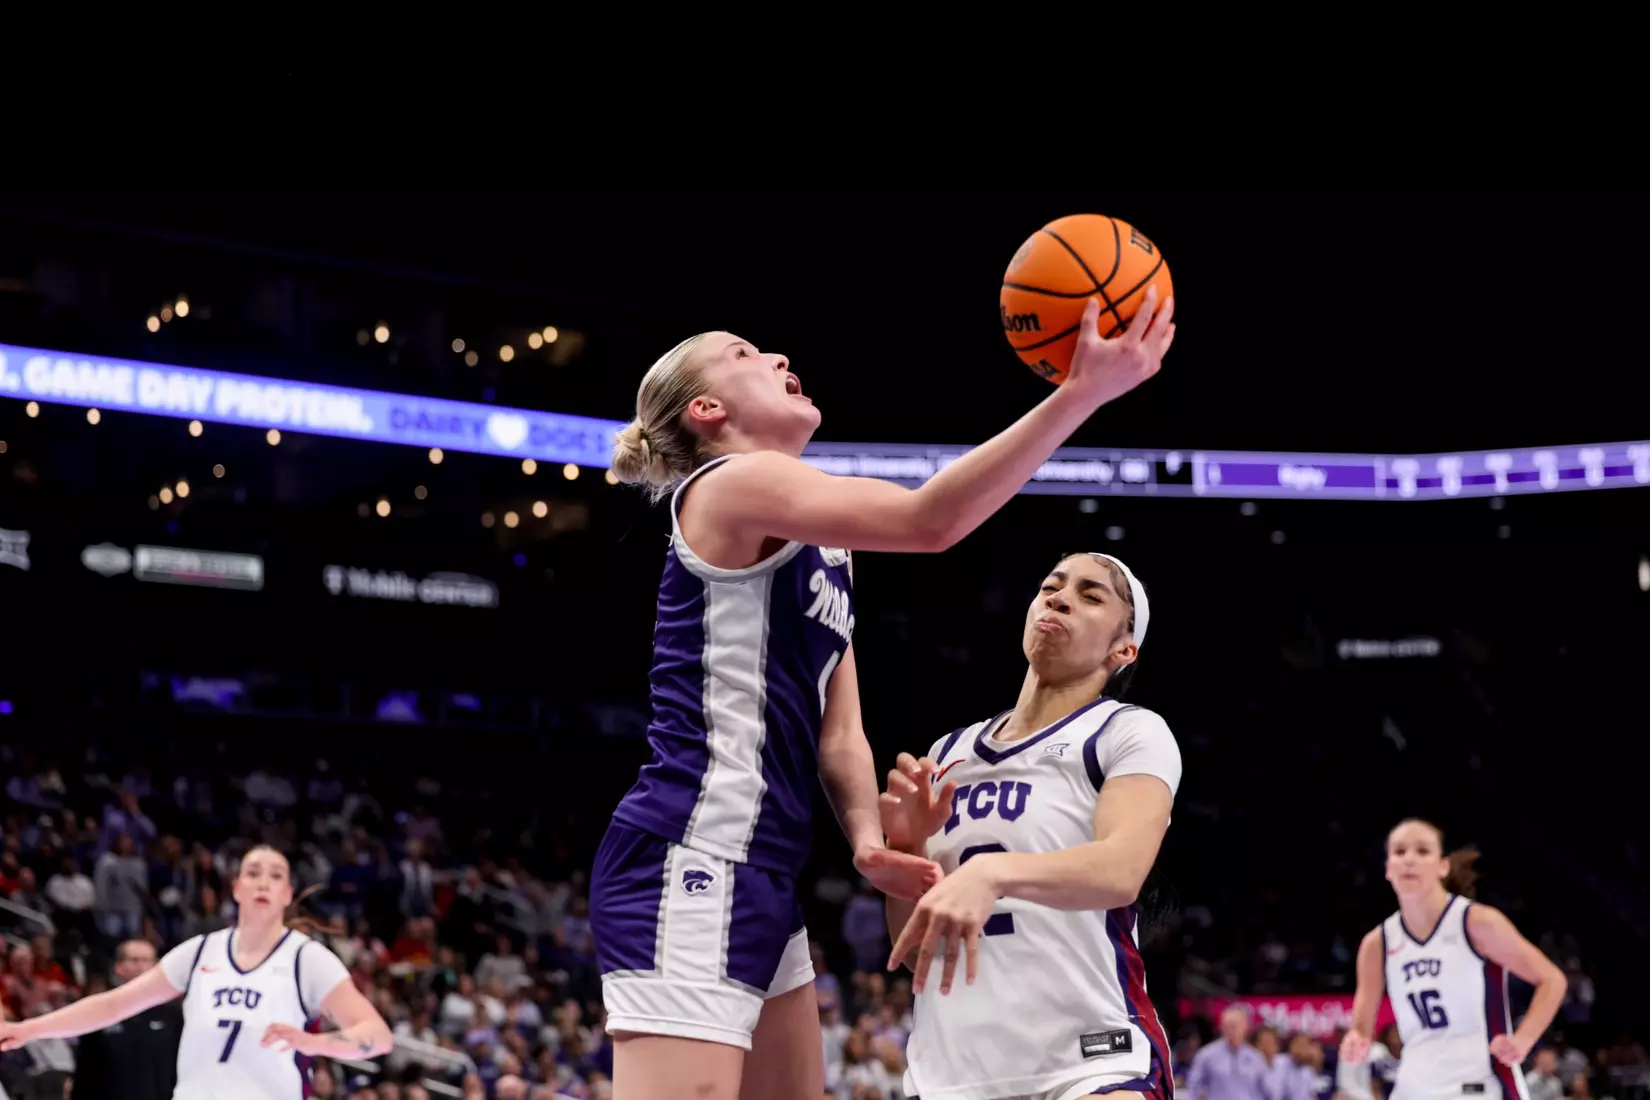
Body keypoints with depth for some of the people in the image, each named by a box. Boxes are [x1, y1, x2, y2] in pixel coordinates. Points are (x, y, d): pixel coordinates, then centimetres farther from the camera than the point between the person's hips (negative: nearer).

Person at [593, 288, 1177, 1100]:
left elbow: (836, 735, 18)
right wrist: (1082, 392, -22)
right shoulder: (732, 484, -7)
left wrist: (869, 840, -3)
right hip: (691, 871, -10)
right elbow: (930, 519, -20)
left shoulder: (820, 549, 23)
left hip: (758, 881, 10)